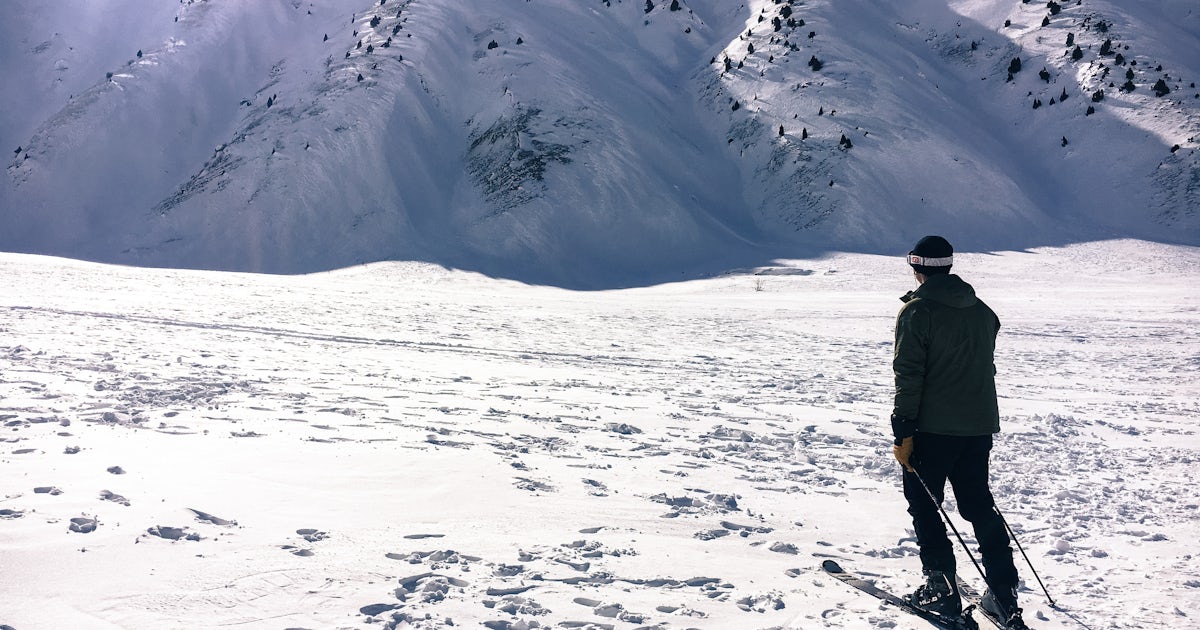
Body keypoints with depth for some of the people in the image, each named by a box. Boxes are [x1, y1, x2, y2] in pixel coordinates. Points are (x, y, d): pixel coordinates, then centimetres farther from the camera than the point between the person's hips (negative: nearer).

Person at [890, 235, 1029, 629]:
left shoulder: (916, 311, -11)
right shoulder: (982, 311, 9)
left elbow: (909, 376, -15)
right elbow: (985, 368, 16)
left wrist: (903, 432, -12)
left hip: (933, 427, -6)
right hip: (980, 427, 6)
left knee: (923, 505, 9)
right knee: (979, 505, 14)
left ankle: (941, 589, 8)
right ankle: (1004, 596, 14)